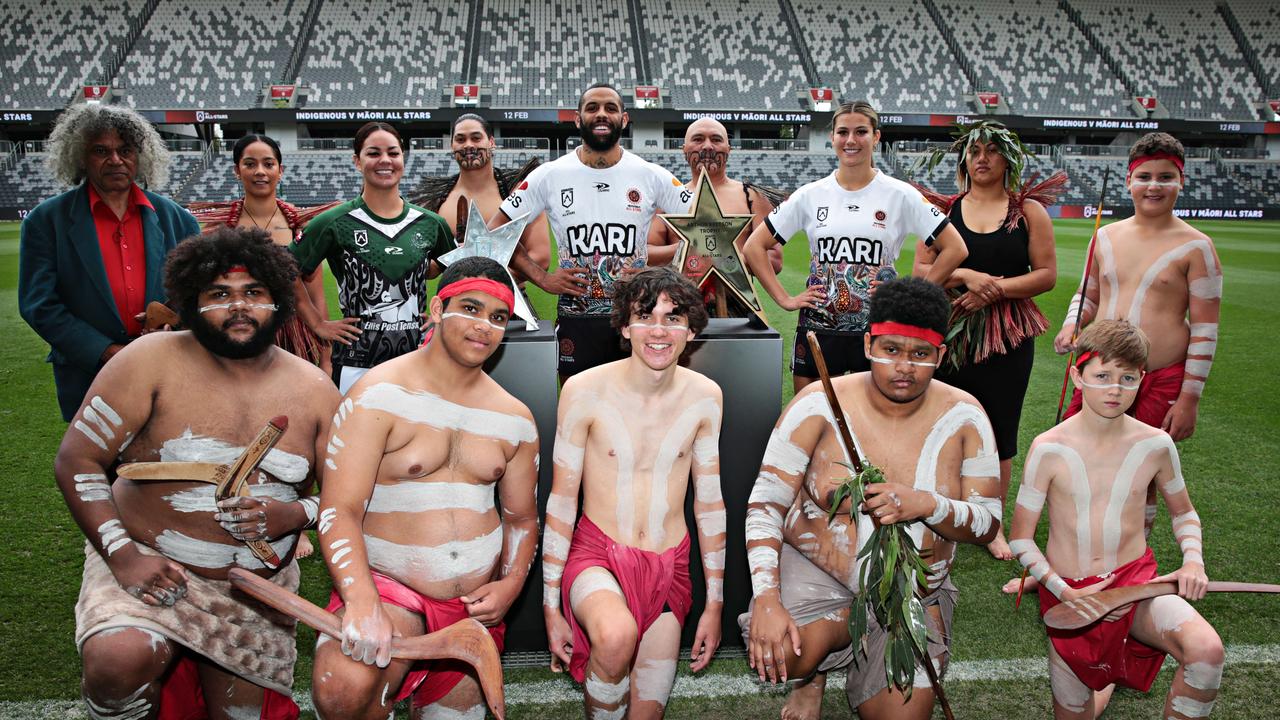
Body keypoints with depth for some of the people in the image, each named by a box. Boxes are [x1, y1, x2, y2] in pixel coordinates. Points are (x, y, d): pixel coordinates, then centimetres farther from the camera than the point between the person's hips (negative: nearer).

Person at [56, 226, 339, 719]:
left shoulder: (313, 390, 0)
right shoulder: (154, 360, -8)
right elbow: (77, 460, -7)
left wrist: (298, 513, -17)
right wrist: (122, 554, -18)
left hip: (257, 591, 3)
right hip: (150, 567, -3)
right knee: (121, 660, -33)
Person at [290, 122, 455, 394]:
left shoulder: (430, 223, 5)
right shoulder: (335, 223, -4)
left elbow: (438, 268, 22)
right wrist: (318, 325, -2)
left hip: (417, 360, 3)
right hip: (356, 365, -3)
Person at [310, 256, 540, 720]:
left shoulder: (515, 419, 6)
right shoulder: (379, 396, -10)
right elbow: (339, 512, -17)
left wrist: (511, 584, -2)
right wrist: (362, 601, -31)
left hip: (477, 609, 5)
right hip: (385, 590, -5)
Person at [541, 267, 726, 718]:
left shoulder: (704, 397, -1)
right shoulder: (586, 390, -11)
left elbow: (710, 502, 7)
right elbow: (561, 500, -5)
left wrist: (714, 604, 9)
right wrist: (551, 608, -5)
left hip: (668, 569, 4)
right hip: (597, 555, -3)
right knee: (618, 635, -35)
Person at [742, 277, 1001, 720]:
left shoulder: (963, 417, -5)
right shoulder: (819, 404, -12)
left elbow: (988, 524, -4)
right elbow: (765, 505, -14)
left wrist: (928, 505, -26)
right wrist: (766, 599, -28)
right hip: (817, 571, -2)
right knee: (776, 651, -31)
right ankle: (816, 667, 8)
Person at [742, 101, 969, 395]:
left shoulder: (900, 195, -1)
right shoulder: (810, 195, 3)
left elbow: (954, 248, 1)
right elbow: (754, 247, 7)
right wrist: (784, 299, 0)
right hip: (818, 330, 1)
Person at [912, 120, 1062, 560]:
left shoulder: (1028, 210, 5)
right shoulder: (944, 210, 6)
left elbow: (1047, 274, -1)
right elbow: (920, 271, 1)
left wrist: (995, 288, -13)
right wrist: (966, 276, -14)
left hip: (1008, 337, 0)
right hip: (950, 332, 1)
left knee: (1000, 430, 6)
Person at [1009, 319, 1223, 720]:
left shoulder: (1156, 445, -5)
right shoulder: (1049, 449, -12)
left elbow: (1183, 513, 14)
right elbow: (1020, 538, -6)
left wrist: (1193, 561, -5)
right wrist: (1066, 592, -16)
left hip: (1136, 582, 1)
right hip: (1067, 593, -1)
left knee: (1206, 649, -30)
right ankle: (1102, 683, 45)